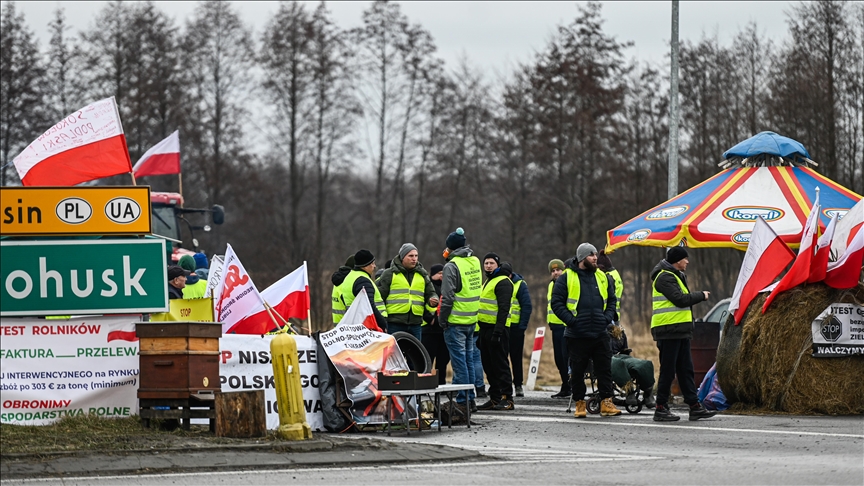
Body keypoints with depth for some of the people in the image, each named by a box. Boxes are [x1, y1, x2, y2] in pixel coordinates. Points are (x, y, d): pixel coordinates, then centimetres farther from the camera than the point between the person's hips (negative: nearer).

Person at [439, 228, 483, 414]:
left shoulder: (452, 266, -14)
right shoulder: (475, 261, 8)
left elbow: (448, 297, -15)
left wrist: (442, 320, -8)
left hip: (456, 321, -7)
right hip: (472, 320, 7)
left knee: (459, 361, -4)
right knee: (468, 359, 15)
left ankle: (462, 401, -3)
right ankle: (469, 399, 19)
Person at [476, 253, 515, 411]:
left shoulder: (503, 282, -10)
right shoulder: (488, 281, 22)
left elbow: (504, 308, -18)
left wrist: (498, 331, -24)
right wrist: (480, 331, 22)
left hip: (497, 328, -10)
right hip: (485, 327, 10)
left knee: (500, 364, -10)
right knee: (488, 365, 10)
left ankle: (507, 399, -10)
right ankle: (494, 399, 14)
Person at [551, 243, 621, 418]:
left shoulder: (602, 277, 12)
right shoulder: (567, 277, -1)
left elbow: (612, 300, 20)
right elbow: (556, 303, -4)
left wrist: (607, 318, 3)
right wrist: (570, 320, -13)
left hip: (600, 334, 3)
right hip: (577, 335, -3)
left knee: (605, 369, 0)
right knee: (577, 371, 3)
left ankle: (606, 403, 4)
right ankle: (580, 404, 13)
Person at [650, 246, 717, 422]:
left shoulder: (675, 276, 20)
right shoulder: (665, 277, -13)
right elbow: (680, 299, -20)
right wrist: (702, 295, -8)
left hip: (680, 331, 10)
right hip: (669, 330, -10)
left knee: (686, 369, 10)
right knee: (668, 370, -6)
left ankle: (694, 406, 12)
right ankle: (661, 408, -2)